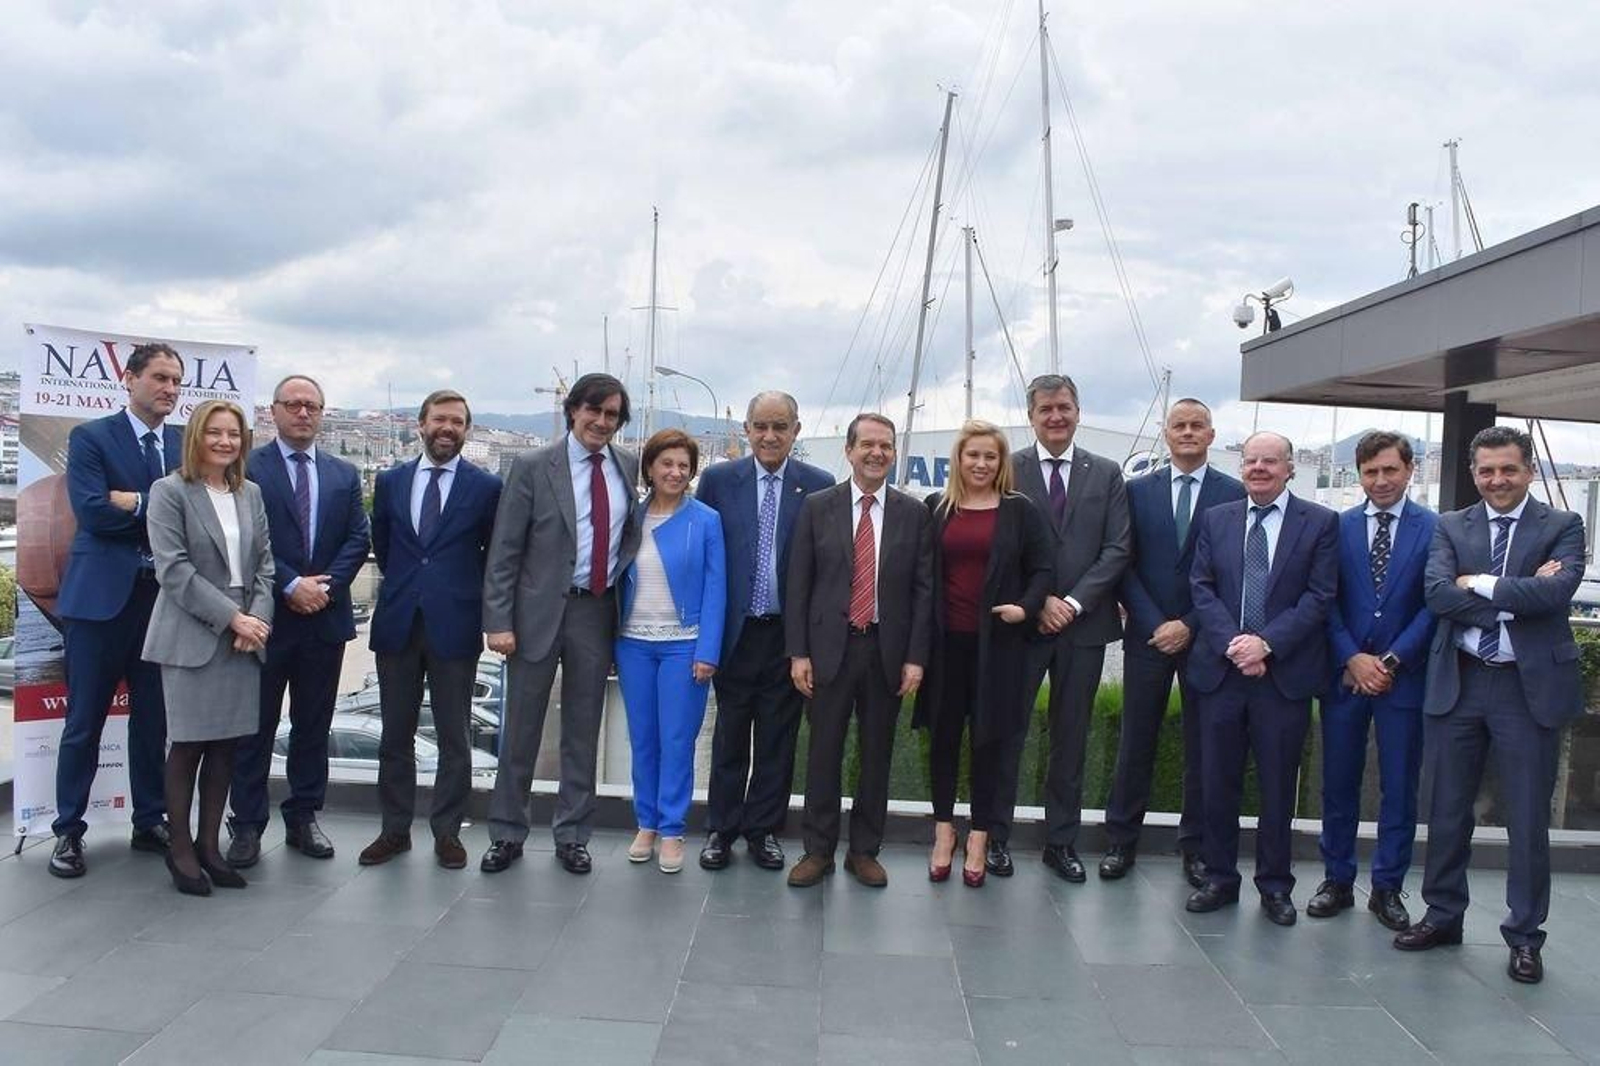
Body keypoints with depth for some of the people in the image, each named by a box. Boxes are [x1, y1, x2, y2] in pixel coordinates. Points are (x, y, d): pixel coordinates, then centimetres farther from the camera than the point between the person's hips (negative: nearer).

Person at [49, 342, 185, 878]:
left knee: (153, 719, 11)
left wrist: (135, 502, -12)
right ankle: (69, 831, 16)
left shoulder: (184, 443, 10)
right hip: (102, 597, -4)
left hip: (163, 597, 4)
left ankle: (151, 822, 23)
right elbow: (92, 511, -15)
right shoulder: (90, 437, -2)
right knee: (84, 722, 4)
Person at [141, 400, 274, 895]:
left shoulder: (251, 493, 12)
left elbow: (264, 562, 10)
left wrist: (258, 618, -6)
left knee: (226, 743, 7)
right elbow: (174, 569, -11)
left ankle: (209, 844, 18)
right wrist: (232, 617, -15)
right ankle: (180, 850, 14)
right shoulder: (169, 491, -3)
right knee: (188, 743, 0)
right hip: (191, 636, -5)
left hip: (245, 635, 5)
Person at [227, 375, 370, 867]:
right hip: (266, 616, -4)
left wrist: (324, 586, -8)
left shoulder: (344, 474, 11)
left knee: (313, 725, 11)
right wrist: (291, 585, -16)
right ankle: (248, 826, 14)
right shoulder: (248, 468, -2)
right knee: (256, 725, 5)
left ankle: (303, 819, 21)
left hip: (325, 618, 4)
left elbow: (357, 540, 5)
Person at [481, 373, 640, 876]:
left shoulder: (629, 467, 4)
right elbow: (504, 550, -6)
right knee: (521, 730, 7)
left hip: (597, 613, 3)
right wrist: (499, 621, -11)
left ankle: (572, 835, 24)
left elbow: (635, 529, 17)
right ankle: (507, 834, 22)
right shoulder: (533, 466, -5)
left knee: (583, 732, 11)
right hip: (540, 611, -3)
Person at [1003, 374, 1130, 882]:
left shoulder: (1107, 474, 7)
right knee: (1007, 731, 3)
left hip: (1084, 624, 2)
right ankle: (996, 836, 16)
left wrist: (1073, 602, -10)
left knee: (1071, 738, 9)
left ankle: (1061, 842, 20)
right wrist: (1037, 602, -12)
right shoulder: (1008, 471, 1)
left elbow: (1117, 549, 1)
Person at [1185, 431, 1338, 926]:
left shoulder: (1319, 523, 1)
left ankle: (1274, 884, 21)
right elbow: (1201, 587, 4)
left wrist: (1266, 643, -15)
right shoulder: (1216, 519, 9)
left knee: (1278, 786, 7)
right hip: (1222, 667, 2)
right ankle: (1220, 877, 21)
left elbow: (1320, 596, -6)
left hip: (1285, 673, -2)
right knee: (1218, 782, 8)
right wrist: (1232, 642, -11)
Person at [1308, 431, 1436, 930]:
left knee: (1399, 787, 7)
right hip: (1344, 675, 1)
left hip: (1405, 677, -1)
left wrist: (1390, 662, -11)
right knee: (1338, 783, 8)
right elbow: (1327, 602, 2)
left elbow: (1434, 605, -5)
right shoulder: (1338, 527, 5)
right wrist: (1352, 659, -10)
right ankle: (1337, 880, 21)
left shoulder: (1434, 529, 0)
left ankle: (1387, 888, 20)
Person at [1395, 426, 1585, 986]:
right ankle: (1443, 914, 27)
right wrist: (1518, 594, -16)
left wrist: (1480, 585, -12)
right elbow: (1437, 593, -10)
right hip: (1457, 684, 2)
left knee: (1528, 819, 6)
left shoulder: (1562, 527, 1)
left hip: (1530, 686, -2)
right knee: (1447, 811, 11)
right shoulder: (1451, 527, 7)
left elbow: (1557, 590, -18)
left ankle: (1524, 936, 20)